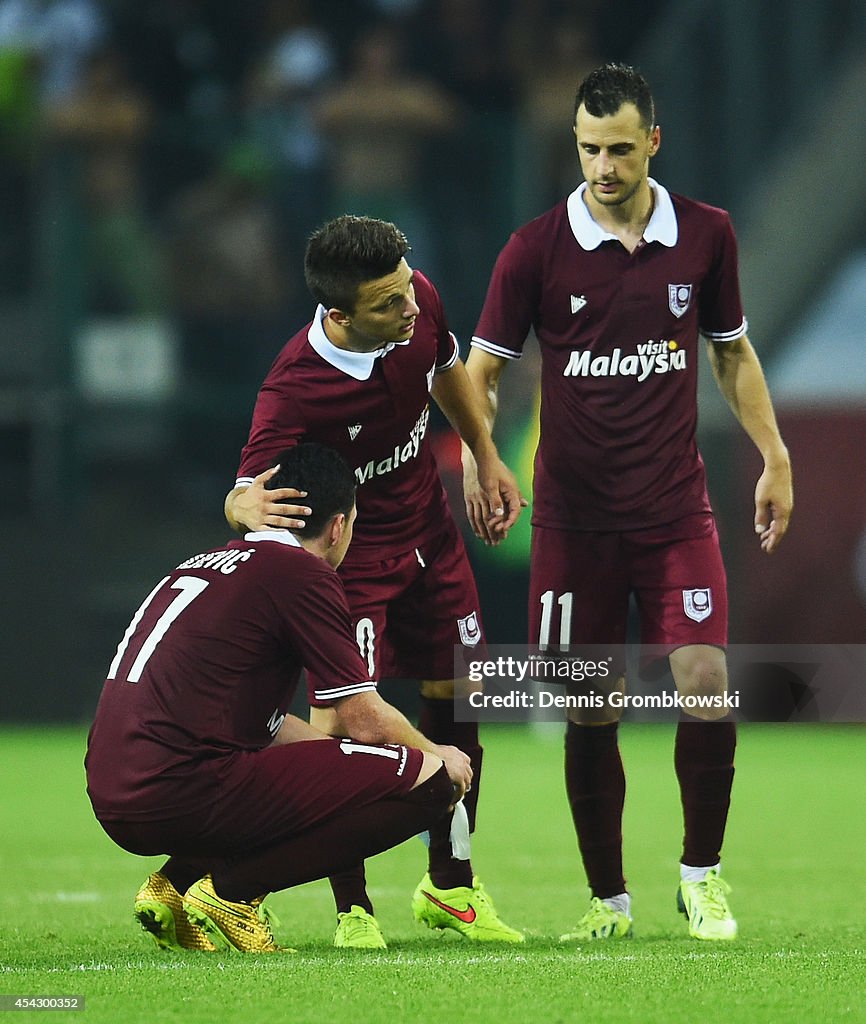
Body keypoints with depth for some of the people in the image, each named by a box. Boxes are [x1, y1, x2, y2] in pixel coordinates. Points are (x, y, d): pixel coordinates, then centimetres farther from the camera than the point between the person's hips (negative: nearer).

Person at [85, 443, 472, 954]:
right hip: (186, 793, -9)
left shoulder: (207, 564, 24)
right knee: (426, 780, -6)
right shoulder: (303, 573, -3)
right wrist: (437, 756, 18)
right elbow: (365, 720, -2)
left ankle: (177, 884, 13)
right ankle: (233, 891, -6)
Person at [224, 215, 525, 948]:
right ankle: (352, 909, -3)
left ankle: (451, 887, 28)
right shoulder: (296, 388, -34)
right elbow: (243, 494, -30)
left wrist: (487, 458, 9)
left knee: (456, 705, 11)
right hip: (350, 555, -6)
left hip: (430, 537, 6)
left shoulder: (418, 301, -16)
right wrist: (250, 508, -54)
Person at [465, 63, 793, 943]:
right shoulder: (536, 249, -4)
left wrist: (773, 456, 9)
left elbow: (732, 352, 16)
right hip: (574, 520, -1)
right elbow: (479, 371, 1)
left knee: (705, 680, -14)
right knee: (590, 715, 2)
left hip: (677, 508, 1)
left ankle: (701, 874, 5)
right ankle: (608, 898, 16)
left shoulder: (706, 236, 2)